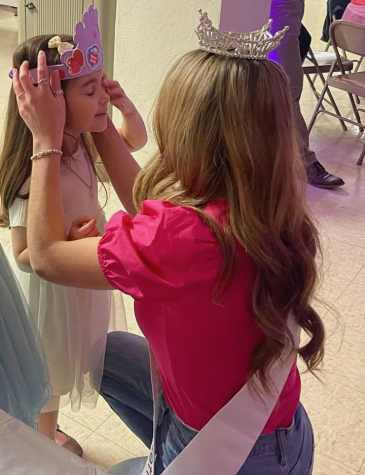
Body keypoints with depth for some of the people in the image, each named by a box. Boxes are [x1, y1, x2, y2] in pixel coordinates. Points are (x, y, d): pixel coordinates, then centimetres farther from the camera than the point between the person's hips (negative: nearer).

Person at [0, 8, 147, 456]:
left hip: (79, 283, 8)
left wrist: (124, 105, -12)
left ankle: (47, 432, 57)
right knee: (47, 373, 20)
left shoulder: (82, 143, -11)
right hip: (49, 292, -7)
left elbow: (136, 141, 6)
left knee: (59, 370, 29)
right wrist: (70, 244, -42)